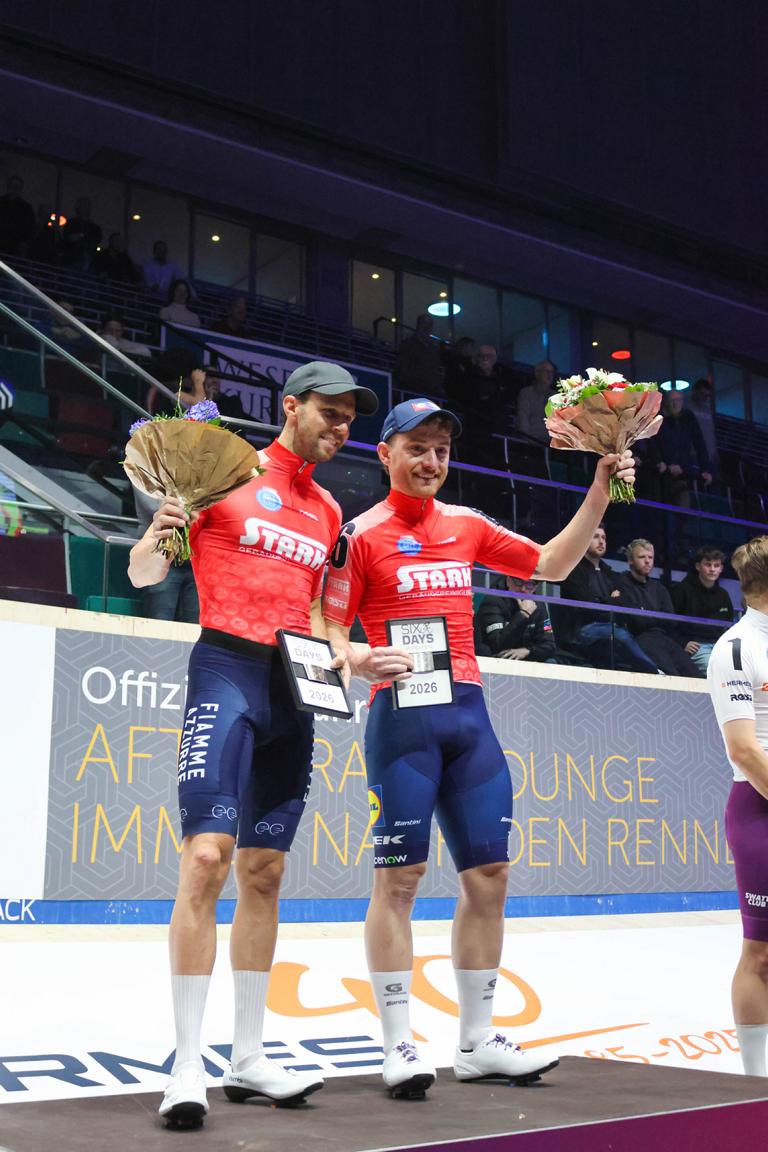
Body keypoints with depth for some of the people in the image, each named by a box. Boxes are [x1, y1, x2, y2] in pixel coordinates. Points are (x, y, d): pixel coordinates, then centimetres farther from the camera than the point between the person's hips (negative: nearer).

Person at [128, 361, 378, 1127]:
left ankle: (248, 1059, 15)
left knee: (264, 872, 8)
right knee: (207, 857, -16)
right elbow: (145, 576, 1)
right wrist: (157, 535, -20)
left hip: (294, 688, 6)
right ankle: (187, 1067, -10)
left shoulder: (328, 511, 18)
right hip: (228, 668, -6)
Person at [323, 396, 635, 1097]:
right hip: (403, 712, -6)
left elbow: (550, 564, 22)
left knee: (489, 873, 6)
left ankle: (477, 1041, 17)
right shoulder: (362, 534, 0)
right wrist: (358, 662, -24)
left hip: (469, 710, 6)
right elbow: (331, 627, -2)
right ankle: (399, 1046, 2)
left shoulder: (467, 526, 15)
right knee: (399, 875, -7)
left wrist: (599, 495, 12)